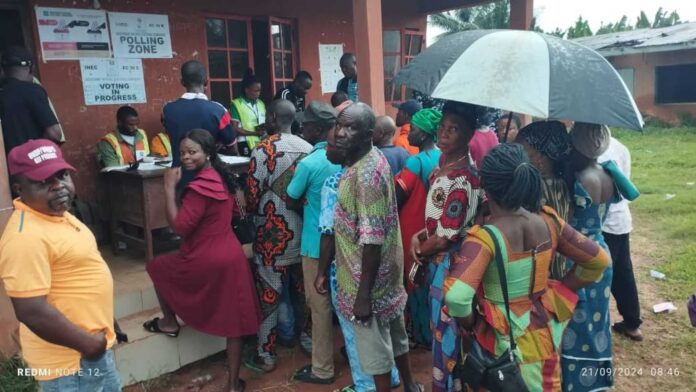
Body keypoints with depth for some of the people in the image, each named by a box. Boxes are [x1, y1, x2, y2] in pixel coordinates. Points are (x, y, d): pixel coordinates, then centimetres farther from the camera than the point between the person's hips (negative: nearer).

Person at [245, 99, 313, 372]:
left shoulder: (263, 150, -13)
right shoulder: (308, 148, 2)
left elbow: (252, 197, -11)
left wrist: (251, 212, 9)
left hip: (273, 236, -5)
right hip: (304, 233, 5)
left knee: (268, 296, 6)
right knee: (302, 290, 19)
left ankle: (266, 356, 15)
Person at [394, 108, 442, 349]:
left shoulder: (416, 161, -21)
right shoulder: (442, 158, 3)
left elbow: (398, 197, -18)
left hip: (414, 230, -7)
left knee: (415, 280, 7)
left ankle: (421, 334, 20)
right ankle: (433, 330, 30)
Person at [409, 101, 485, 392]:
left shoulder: (462, 180, -25)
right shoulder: (442, 165, 3)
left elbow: (446, 238, -22)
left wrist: (418, 250, -5)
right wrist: (418, 236, -3)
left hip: (452, 263, -9)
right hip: (439, 260, 9)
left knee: (447, 329, 7)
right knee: (440, 326, 22)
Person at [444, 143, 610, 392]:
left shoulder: (485, 237, -27)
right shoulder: (549, 221, -9)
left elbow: (455, 296, -39)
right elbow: (598, 261, 2)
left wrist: (471, 323, -18)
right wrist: (556, 296, 6)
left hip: (504, 342, -5)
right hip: (545, 332, 5)